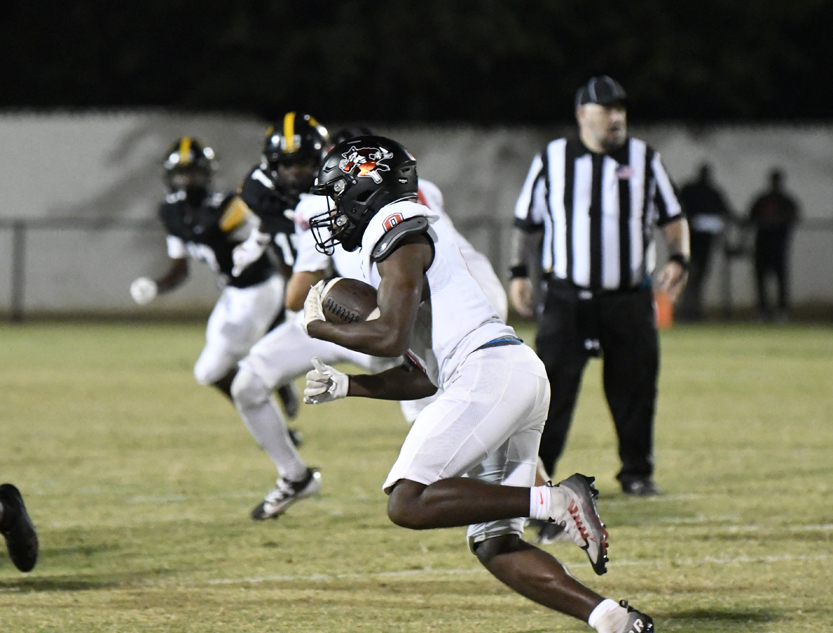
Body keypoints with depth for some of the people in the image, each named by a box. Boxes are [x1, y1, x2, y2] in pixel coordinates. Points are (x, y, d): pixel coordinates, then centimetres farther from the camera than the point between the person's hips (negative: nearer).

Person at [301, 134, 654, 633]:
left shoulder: (396, 227, -1)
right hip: (518, 374, 10)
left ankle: (554, 502, -20)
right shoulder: (408, 235, 28)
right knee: (494, 543, 6)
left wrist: (318, 327, 2)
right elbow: (422, 378, 28)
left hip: (489, 370, -10)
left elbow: (390, 336, -14)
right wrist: (345, 385, 25)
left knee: (408, 503, -15)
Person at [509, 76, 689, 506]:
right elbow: (526, 222, 13)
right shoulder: (552, 160, 5)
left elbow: (672, 218, 10)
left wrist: (677, 259, -7)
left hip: (629, 301, 1)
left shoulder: (644, 160, 7)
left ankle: (637, 472, 14)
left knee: (634, 387, 2)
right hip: (566, 298, -1)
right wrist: (518, 271, 4)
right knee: (553, 385, -7)